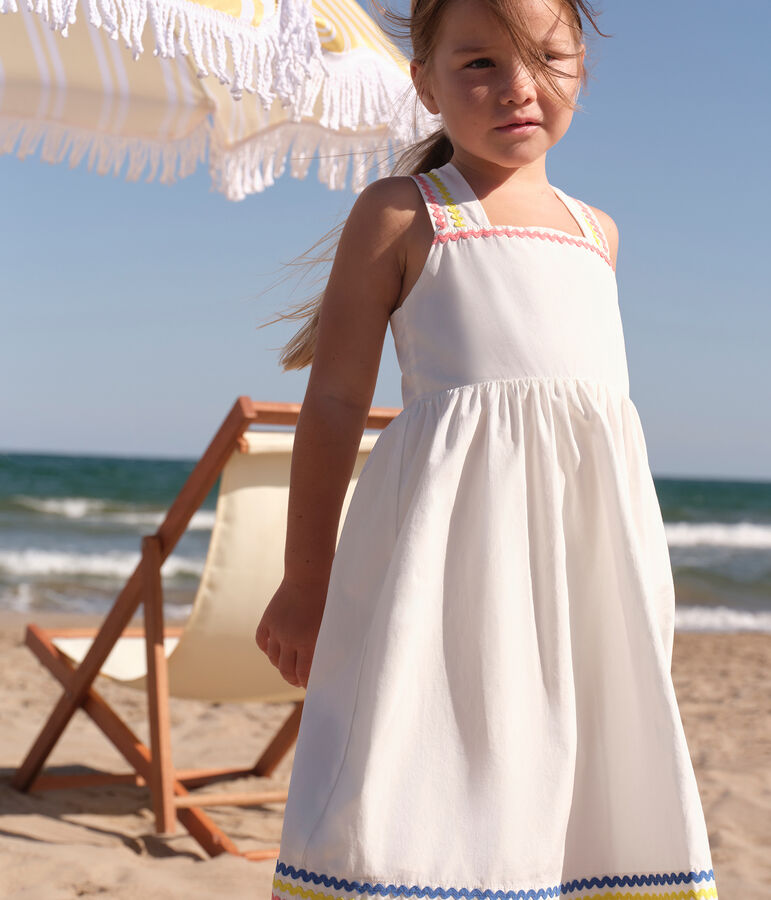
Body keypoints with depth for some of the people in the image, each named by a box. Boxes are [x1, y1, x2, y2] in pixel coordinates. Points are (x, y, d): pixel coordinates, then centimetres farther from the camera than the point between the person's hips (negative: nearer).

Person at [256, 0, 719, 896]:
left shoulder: (595, 231, 19)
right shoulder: (399, 212, 4)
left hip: (591, 539, 5)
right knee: (418, 774, -6)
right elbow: (336, 400, 2)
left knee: (592, 791, 8)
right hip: (452, 525, -5)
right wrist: (305, 581, 0)